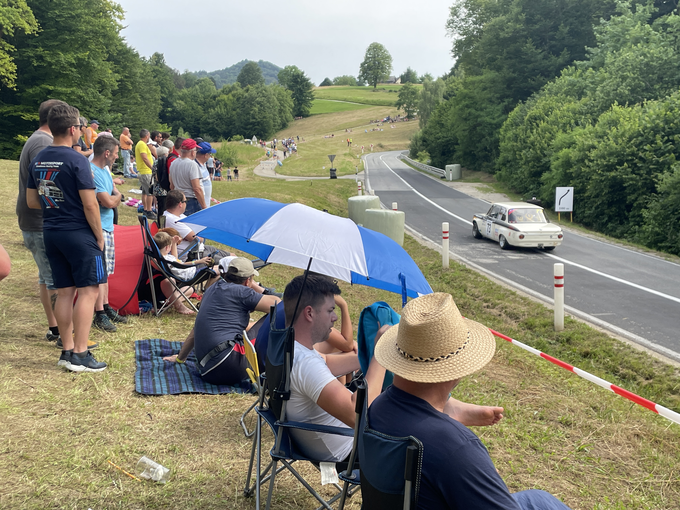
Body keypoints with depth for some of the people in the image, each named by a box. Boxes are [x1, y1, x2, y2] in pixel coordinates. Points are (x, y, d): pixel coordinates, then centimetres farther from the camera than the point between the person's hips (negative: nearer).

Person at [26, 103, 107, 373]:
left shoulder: (37, 160, 8)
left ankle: (67, 350, 17)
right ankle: (80, 355, -3)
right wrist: (99, 236, -6)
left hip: (51, 234, 7)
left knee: (64, 292, 11)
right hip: (79, 234, -7)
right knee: (88, 290, -2)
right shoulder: (77, 160, -15)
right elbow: (90, 204, -16)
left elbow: (31, 201, 13)